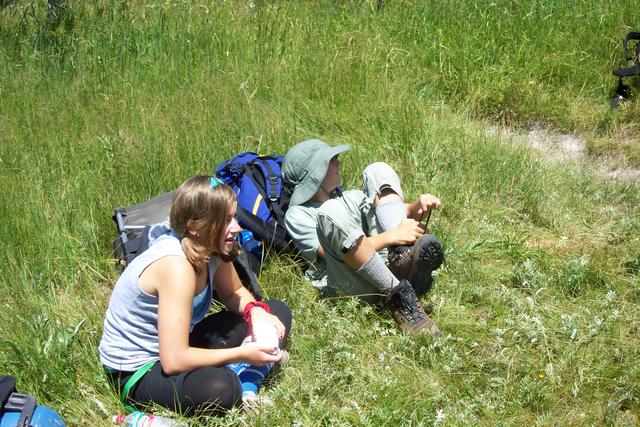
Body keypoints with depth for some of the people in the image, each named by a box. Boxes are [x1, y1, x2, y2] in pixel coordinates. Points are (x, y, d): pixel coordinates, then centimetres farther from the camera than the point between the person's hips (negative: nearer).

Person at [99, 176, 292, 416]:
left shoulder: (209, 247, -8)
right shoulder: (176, 265, -31)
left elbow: (234, 294, 12)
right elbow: (174, 361, -34)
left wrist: (256, 311, -12)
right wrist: (243, 354, -23)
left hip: (179, 346, 9)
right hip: (136, 372, -9)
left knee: (277, 312, 5)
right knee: (220, 387, -41)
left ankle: (246, 387, -12)